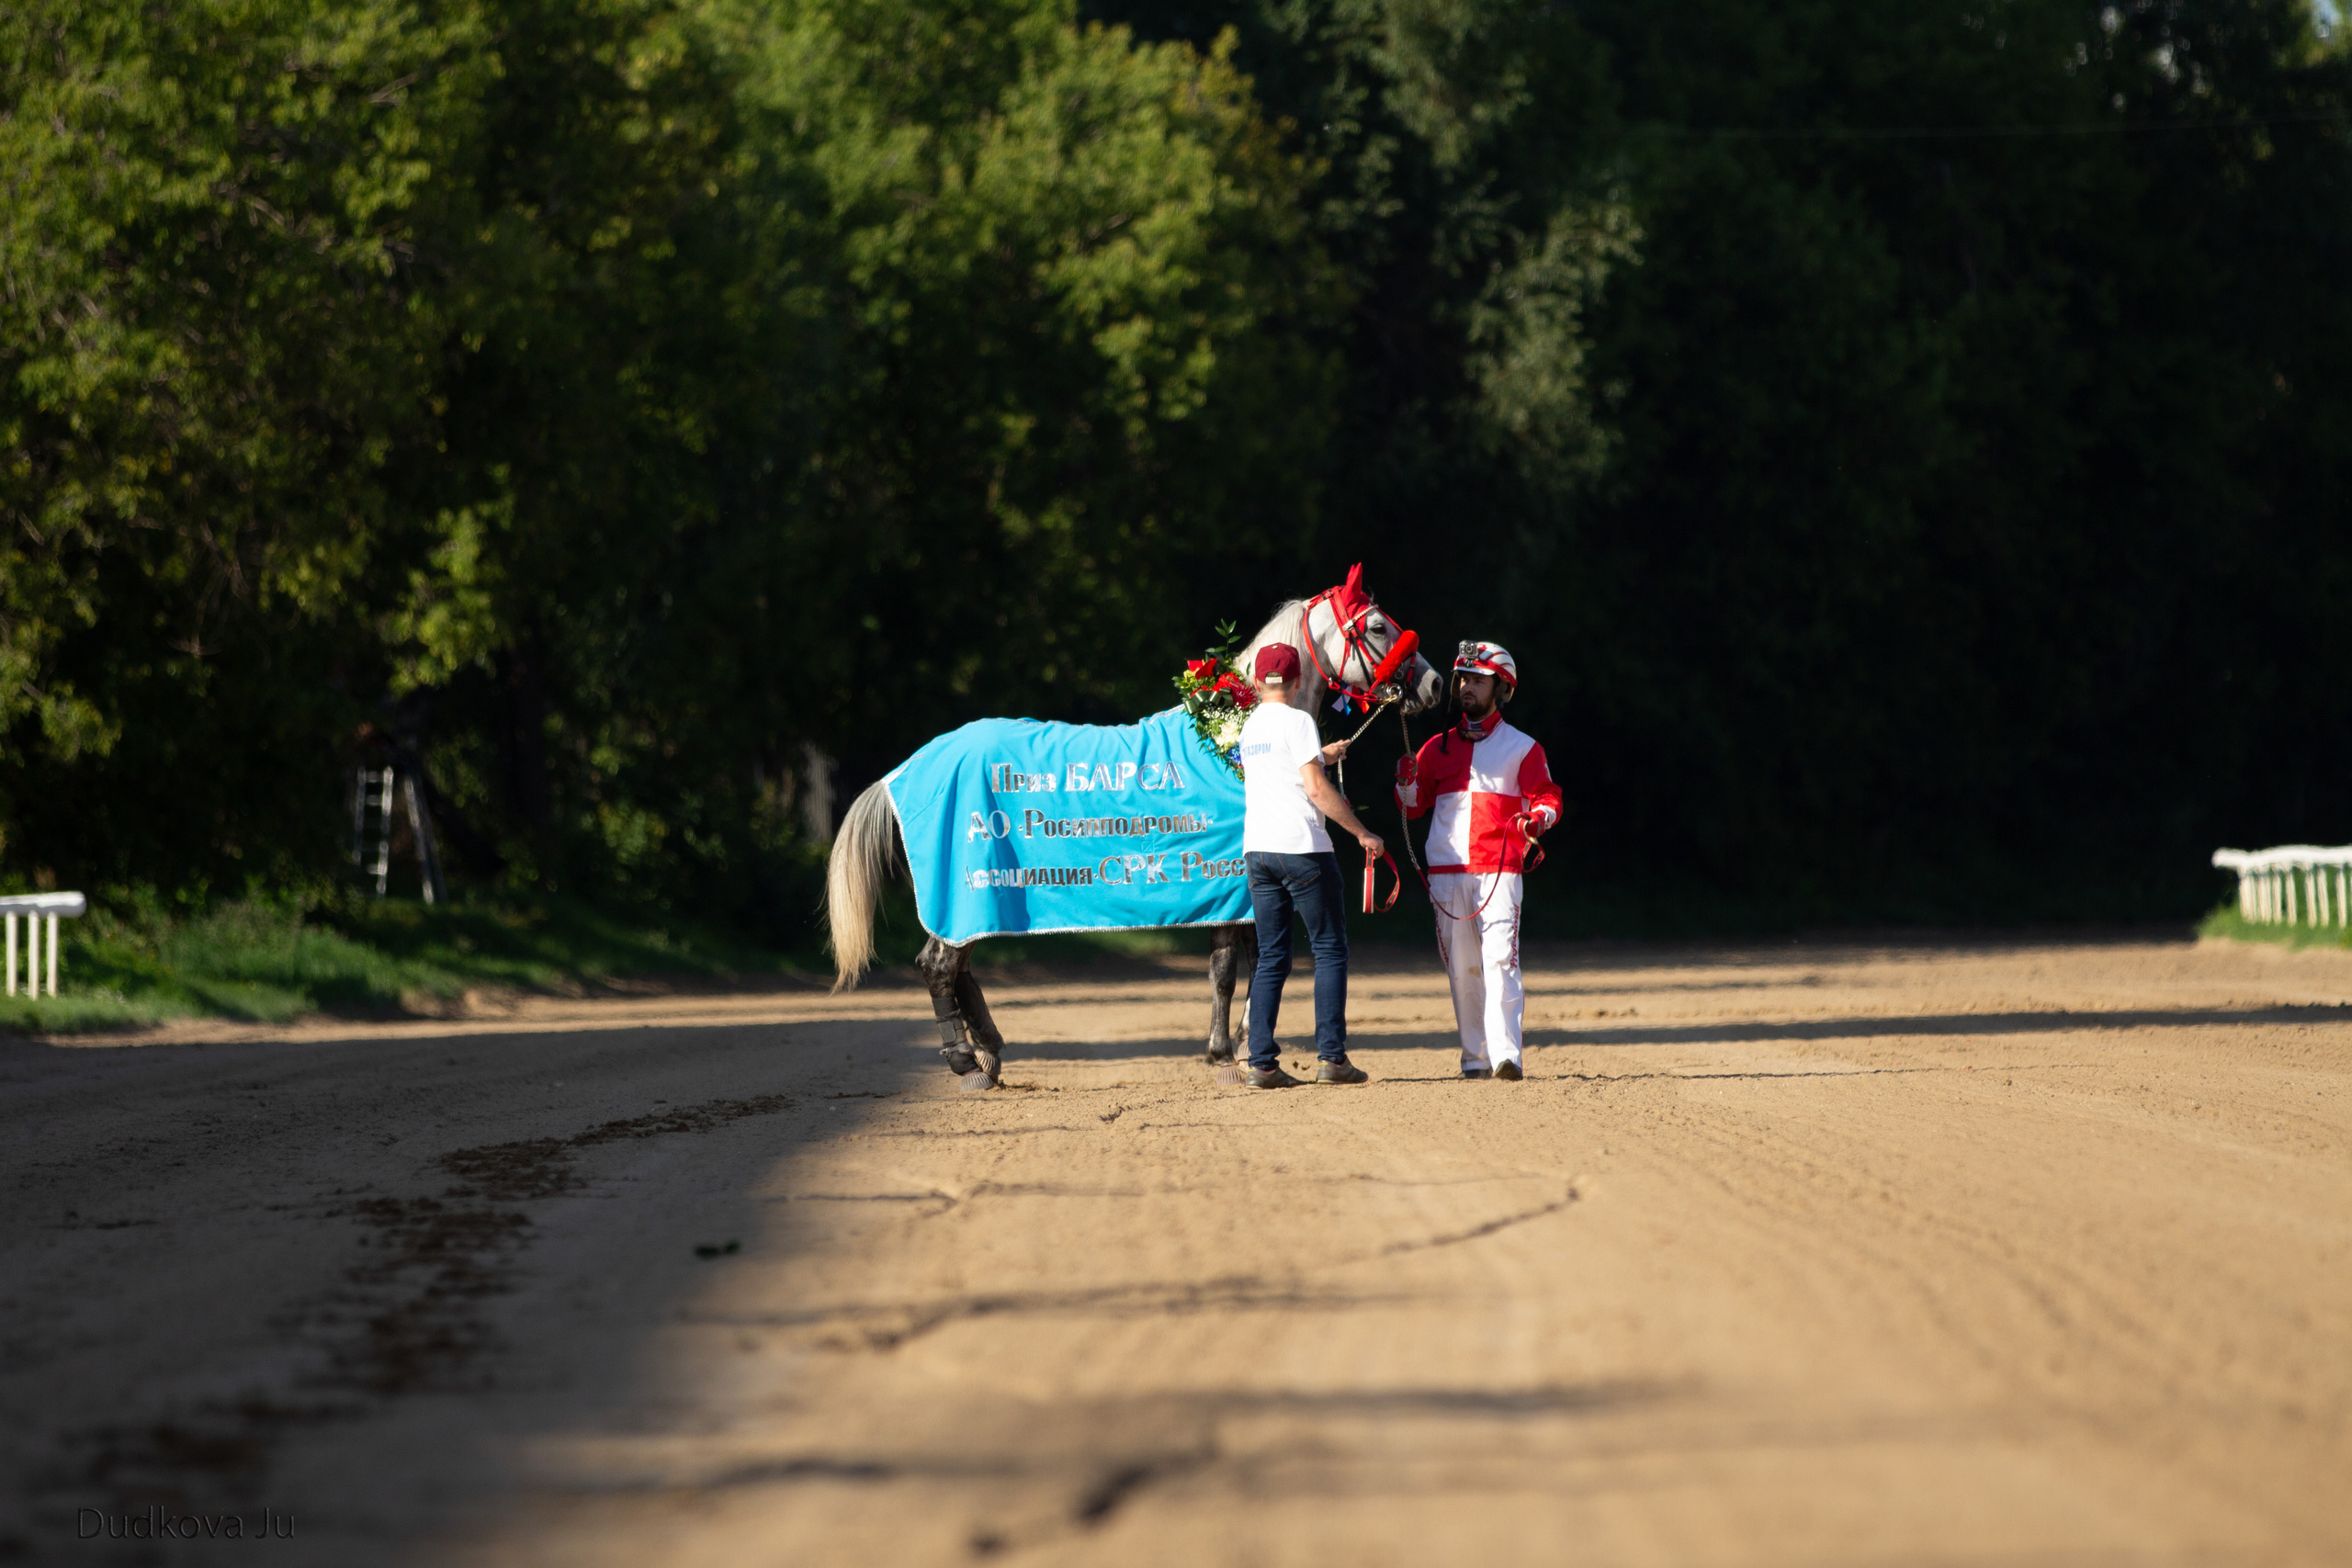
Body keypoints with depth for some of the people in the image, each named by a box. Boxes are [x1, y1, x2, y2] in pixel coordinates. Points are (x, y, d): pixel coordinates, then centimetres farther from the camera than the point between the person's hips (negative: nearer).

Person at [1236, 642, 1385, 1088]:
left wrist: (1319, 756, 48)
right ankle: (1332, 1057, -6)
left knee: (1271, 958, 8)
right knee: (1330, 950, 1)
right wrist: (1362, 833, -9)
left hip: (1256, 850, 6)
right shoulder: (1297, 721, -6)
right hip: (1301, 849, -6)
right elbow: (1316, 789, -15)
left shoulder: (1250, 728, 15)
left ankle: (1261, 1063, 0)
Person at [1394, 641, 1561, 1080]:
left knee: (1500, 958, -16)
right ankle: (1475, 1057, 10)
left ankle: (1505, 1054, -22)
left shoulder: (1522, 747, 7)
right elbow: (1413, 806, 16)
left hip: (1499, 868, -4)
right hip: (1446, 872, 4)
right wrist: (1407, 782, -6)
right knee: (1462, 967, 4)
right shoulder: (1439, 746, 17)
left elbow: (1548, 797, 5)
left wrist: (1538, 818, -18)